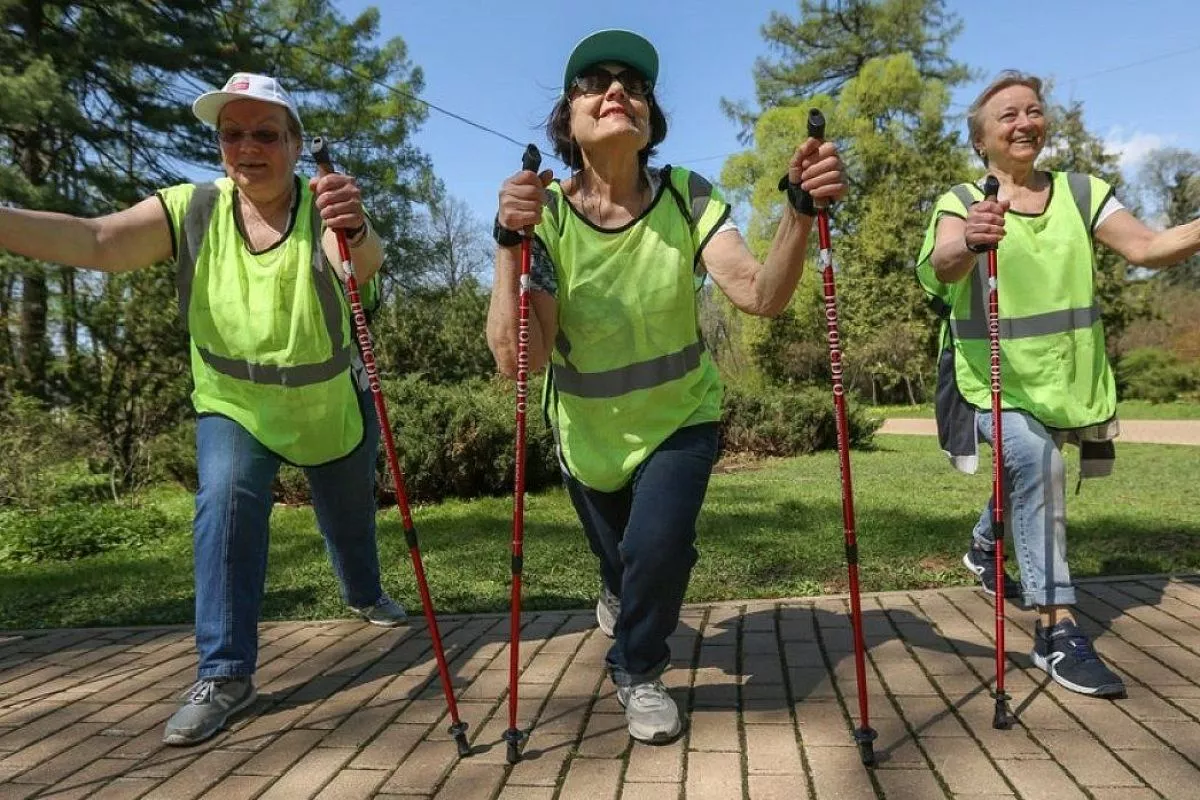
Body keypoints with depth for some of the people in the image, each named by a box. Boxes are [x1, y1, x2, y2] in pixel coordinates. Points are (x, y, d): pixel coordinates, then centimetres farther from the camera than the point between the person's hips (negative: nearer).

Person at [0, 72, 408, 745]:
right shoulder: (193, 212, -16)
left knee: (349, 512, 17)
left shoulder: (325, 210, -23)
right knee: (226, 502, -23)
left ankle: (365, 594, 50)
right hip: (234, 406, 1)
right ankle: (225, 675, -12)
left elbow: (364, 262, -45)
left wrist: (357, 231, -69)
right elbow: (94, 241, -29)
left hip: (335, 406, 0)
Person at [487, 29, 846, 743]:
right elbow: (518, 360, -31)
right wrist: (510, 243, -41)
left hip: (681, 417, 0)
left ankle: (638, 671, 15)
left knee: (657, 549, -21)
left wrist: (801, 210, -46)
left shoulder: (688, 199, -18)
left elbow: (761, 295, -32)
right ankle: (620, 592, 63)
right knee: (619, 558, 20)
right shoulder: (545, 212, -21)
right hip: (589, 430, 1)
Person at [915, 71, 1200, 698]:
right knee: (1036, 462, -28)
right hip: (993, 378, -5)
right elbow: (942, 267, -30)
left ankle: (983, 547, 53)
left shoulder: (1081, 193, 2)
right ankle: (1056, 628, -21)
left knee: (1031, 474, 22)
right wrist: (968, 243, -52)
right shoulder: (961, 202, -9)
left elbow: (1145, 247, -9)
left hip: (1064, 379, 5)